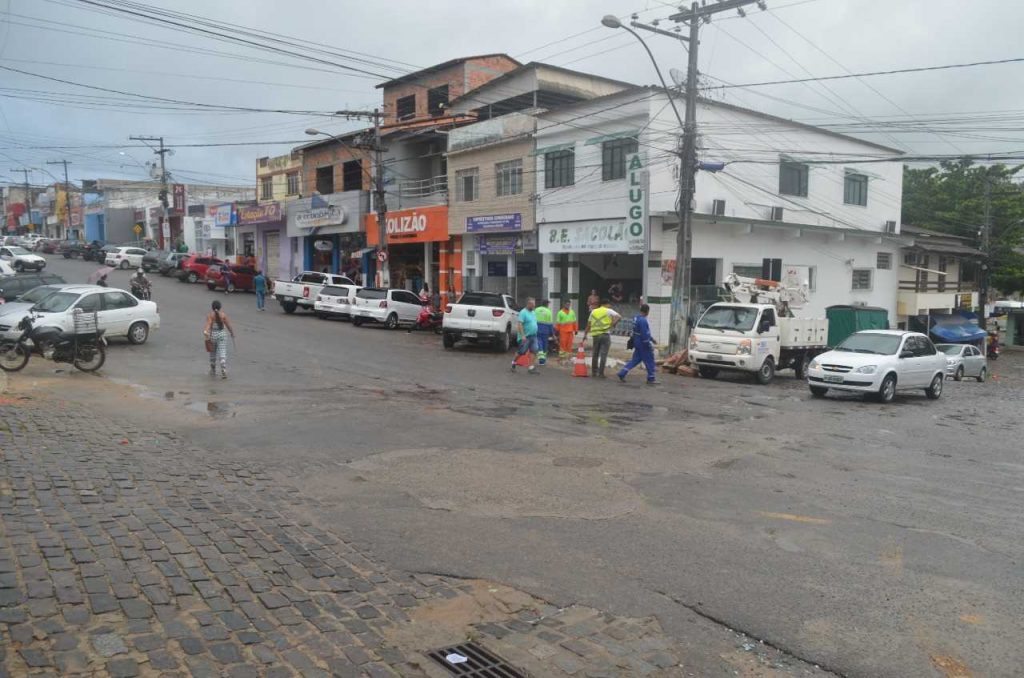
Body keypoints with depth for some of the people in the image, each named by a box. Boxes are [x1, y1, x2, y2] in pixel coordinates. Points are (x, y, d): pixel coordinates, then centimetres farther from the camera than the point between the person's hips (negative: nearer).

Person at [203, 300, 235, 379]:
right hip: (222, 335, 0)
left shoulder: (210, 315, -5)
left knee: (212, 353, 17)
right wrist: (232, 333, 14)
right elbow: (228, 325, 0)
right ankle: (224, 371, -19)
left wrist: (206, 333, -28)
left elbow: (208, 325, -18)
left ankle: (213, 371, 29)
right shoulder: (223, 314, -2)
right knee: (222, 354, -4)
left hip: (212, 335, 0)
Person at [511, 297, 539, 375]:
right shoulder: (523, 312, -12)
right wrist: (522, 335, -25)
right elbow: (519, 324, -19)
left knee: (533, 351, -2)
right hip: (525, 337, -7)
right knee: (522, 352, 1)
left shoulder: (533, 313, 14)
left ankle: (531, 367, 0)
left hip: (533, 336, 7)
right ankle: (514, 363, 23)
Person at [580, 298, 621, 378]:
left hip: (595, 335, 4)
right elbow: (619, 317, -15)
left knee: (595, 354, 16)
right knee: (603, 355, -3)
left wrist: (585, 336, 18)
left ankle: (594, 371, 21)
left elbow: (588, 325, 13)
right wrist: (613, 324, -6)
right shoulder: (608, 311, 1)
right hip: (605, 335, -4)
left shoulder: (593, 311, 13)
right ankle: (601, 373, -5)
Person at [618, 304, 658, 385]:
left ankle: (622, 373, 7)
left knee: (635, 359, 14)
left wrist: (651, 338, 27)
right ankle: (651, 379, 12)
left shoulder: (636, 318, 9)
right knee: (649, 361, 4)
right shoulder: (643, 320, -22)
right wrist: (649, 345, -17)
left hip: (637, 343, 9)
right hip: (643, 344, -9)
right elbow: (644, 334, -23)